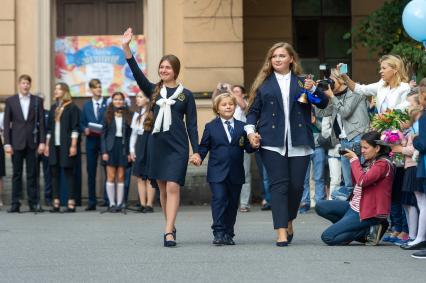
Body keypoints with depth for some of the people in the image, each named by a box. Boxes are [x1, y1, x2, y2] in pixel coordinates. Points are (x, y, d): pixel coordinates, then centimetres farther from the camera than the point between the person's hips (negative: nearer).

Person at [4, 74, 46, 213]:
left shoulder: (37, 101, 6)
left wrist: (42, 142, -3)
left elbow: (41, 122, 4)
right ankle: (15, 204, 4)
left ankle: (33, 203, 5)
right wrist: (7, 143, -4)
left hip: (32, 142, 0)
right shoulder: (10, 101, 5)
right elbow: (7, 123, 3)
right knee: (16, 174, 2)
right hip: (16, 143, 0)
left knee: (32, 174, 2)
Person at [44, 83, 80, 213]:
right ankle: (56, 203, 6)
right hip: (54, 146, 6)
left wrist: (73, 145, -14)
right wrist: (47, 145, 12)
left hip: (66, 146, -6)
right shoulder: (53, 108, 15)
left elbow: (75, 128, -8)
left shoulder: (72, 107, -3)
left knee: (68, 173, -4)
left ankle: (71, 203, -3)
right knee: (55, 174, 4)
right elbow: (49, 128, 17)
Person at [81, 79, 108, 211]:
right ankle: (92, 201, 8)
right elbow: (82, 123, 15)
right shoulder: (86, 105, 14)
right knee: (91, 172, 3)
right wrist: (85, 130, -5)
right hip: (91, 140, 3)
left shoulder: (108, 104, 2)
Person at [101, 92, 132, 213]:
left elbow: (130, 135, 5)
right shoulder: (108, 116, 3)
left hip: (123, 148, 1)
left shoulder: (127, 116, 5)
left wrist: (129, 152, -1)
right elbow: (103, 135, 2)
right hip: (111, 147, -1)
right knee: (111, 177, -2)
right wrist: (104, 151, -6)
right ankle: (112, 203, 2)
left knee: (121, 177, 1)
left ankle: (119, 203, 5)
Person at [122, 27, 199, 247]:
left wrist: (196, 151, -3)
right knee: (163, 188, 9)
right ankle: (171, 227, 22)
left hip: (177, 147, -3)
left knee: (173, 187, -13)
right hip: (156, 144, 3)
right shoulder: (153, 91, 9)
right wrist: (126, 48, -13)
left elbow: (192, 124, 3)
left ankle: (168, 232, -19)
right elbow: (136, 73, -3)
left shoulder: (186, 95, 3)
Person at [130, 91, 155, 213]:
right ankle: (143, 204, 7)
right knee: (140, 177, 5)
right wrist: (132, 149, 12)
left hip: (150, 144, -7)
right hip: (139, 146, 7)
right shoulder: (136, 115, 15)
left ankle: (149, 204, -3)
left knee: (150, 177, -5)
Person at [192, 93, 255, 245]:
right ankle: (218, 233, -12)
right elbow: (204, 147, 8)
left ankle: (228, 234, 15)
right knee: (219, 200, -13)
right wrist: (198, 156, -10)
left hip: (236, 174, 2)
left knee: (232, 203, 7)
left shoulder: (241, 127, 9)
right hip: (217, 172, -2)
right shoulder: (211, 127, 7)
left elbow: (248, 148, 6)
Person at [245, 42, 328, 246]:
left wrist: (313, 90, -11)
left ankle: (289, 222, 27)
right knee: (279, 185, -8)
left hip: (299, 143, 1)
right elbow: (253, 111, 12)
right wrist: (251, 131, -4)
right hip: (272, 143, -1)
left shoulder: (302, 81, 12)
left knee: (296, 185, 2)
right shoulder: (263, 83, 11)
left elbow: (323, 104, 7)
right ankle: (281, 232, -10)